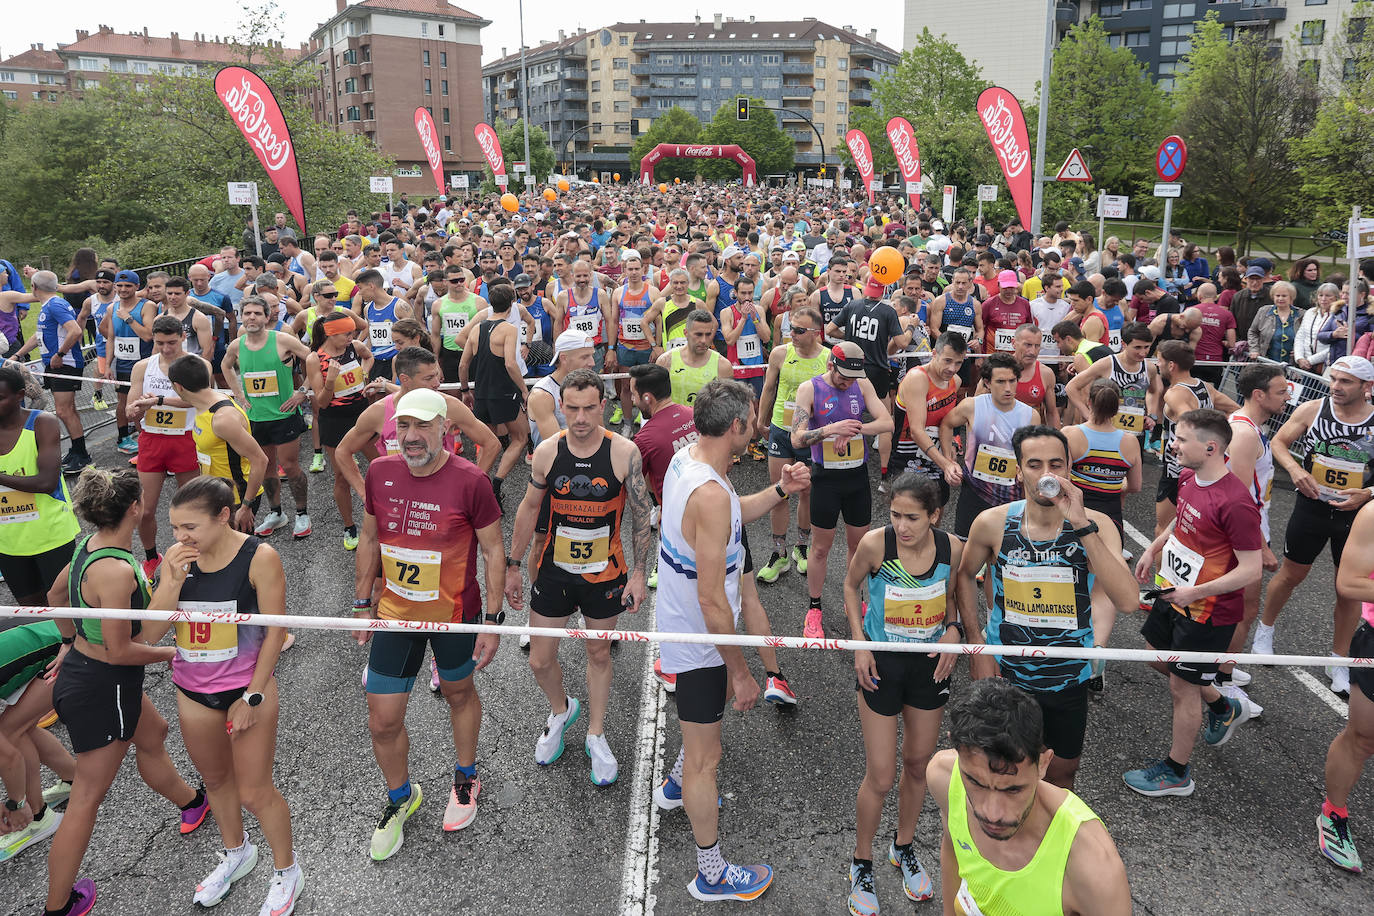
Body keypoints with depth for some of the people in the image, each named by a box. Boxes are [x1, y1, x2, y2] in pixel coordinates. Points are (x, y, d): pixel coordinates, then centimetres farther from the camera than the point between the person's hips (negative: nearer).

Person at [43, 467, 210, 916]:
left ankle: (192, 804, 54)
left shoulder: (92, 545, -3)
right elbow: (120, 650, -25)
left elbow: (56, 595, 16)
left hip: (81, 666, 10)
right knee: (86, 800, 6)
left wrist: (71, 641, 28)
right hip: (103, 689, -10)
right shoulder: (116, 571, -32)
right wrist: (172, 653, -10)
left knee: (153, 736, 30)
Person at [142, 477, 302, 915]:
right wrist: (174, 580, -21)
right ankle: (236, 852, 49)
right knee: (215, 778, 23)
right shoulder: (176, 558, -6)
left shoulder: (259, 558, -19)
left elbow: (275, 631, -14)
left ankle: (286, 870, 28)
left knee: (254, 791, 4)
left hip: (247, 686, -5)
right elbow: (151, 633, -7)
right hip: (193, 691, 5)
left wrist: (252, 696, -13)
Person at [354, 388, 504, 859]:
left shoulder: (469, 481, -19)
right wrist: (363, 603, 10)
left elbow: (493, 550, -10)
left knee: (459, 694, 21)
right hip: (394, 613, 3)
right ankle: (400, 797, 36)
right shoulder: (380, 472, -7)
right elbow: (370, 540, 8)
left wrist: (494, 619, -10)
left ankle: (466, 778, 47)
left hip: (454, 615, -3)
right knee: (382, 721, 7)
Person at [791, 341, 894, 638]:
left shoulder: (862, 385, -1)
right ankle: (814, 608, 22)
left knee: (858, 543, 14)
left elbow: (887, 423, -10)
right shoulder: (810, 389, -10)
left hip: (858, 476, 3)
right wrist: (831, 429, -34)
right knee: (821, 547, 6)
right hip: (826, 478, -3)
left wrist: (853, 429, -26)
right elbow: (797, 438, -18)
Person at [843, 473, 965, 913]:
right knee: (880, 777, 2)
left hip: (930, 663, 3)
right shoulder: (875, 544, -22)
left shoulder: (952, 548, -14)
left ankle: (904, 846, 43)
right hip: (882, 663, -3)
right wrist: (860, 643, -9)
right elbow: (851, 585, -2)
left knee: (918, 763, 18)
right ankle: (862, 864, 26)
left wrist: (952, 629, -10)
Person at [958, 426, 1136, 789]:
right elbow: (964, 575, 6)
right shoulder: (993, 523, -13)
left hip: (1069, 680, 0)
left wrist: (1082, 526, -35)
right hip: (1005, 672, 0)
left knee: (1061, 776, 21)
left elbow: (1126, 599, -31)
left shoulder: (1096, 525, -16)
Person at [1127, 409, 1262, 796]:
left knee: (1182, 687, 5)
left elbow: (1251, 569, -26)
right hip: (1174, 594, 9)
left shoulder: (1235, 503, -30)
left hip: (1208, 613, -9)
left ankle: (1176, 772, 25)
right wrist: (1153, 549, 12)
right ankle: (1224, 708, 47)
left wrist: (1196, 592, -28)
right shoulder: (1188, 478, -4)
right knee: (1157, 657, 25)